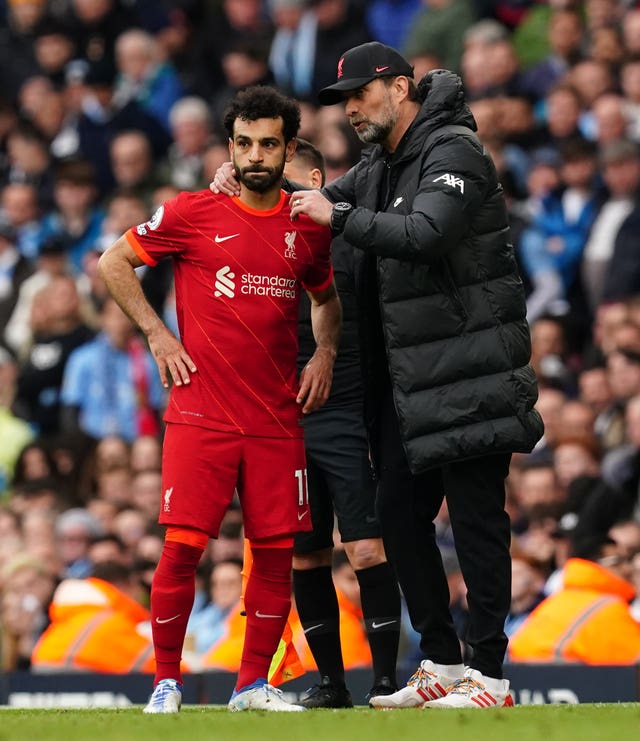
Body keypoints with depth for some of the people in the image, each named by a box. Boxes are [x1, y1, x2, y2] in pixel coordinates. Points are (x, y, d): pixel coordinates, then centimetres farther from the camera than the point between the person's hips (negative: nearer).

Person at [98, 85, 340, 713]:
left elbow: (326, 296, 29)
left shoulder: (308, 228, 9)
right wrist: (156, 334, 1)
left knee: (277, 552, 2)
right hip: (200, 418, -3)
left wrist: (324, 353, 12)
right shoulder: (193, 213, -2)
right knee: (182, 547, -9)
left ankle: (253, 684, 15)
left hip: (277, 420, 3)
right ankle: (166, 681, 3)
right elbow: (112, 262, 7)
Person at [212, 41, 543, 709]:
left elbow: (425, 235, -28)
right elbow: (317, 206, 28)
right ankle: (442, 663, 17)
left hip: (467, 368, -9)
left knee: (475, 516, -6)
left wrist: (339, 215, -20)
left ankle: (488, 673, -3)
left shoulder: (453, 153, -13)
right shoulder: (379, 166, 15)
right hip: (406, 377, 9)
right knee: (399, 514, 10)